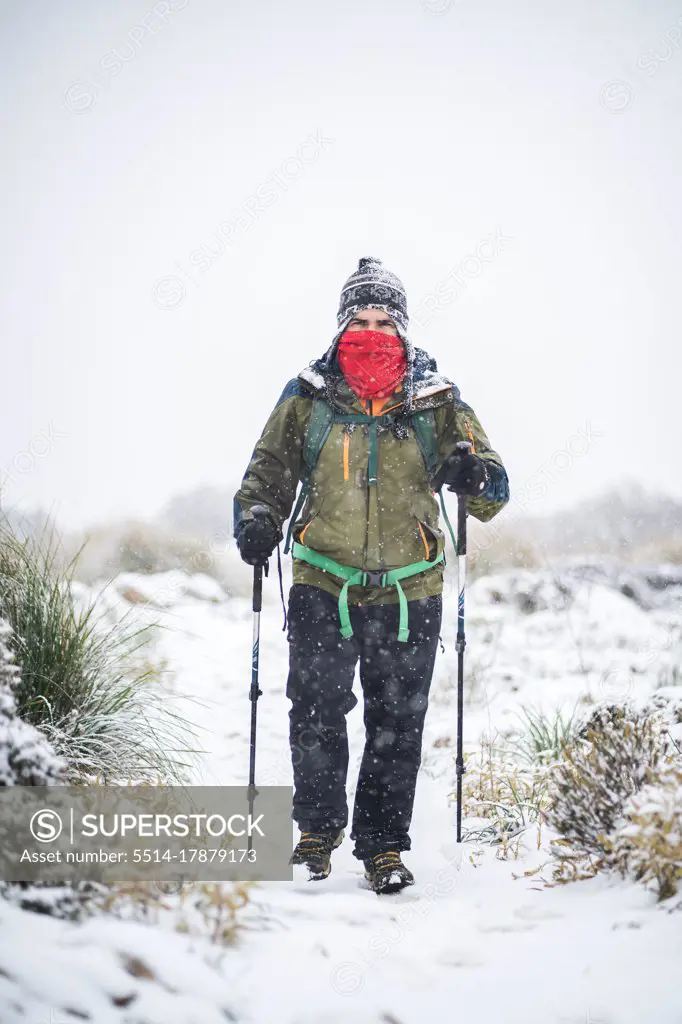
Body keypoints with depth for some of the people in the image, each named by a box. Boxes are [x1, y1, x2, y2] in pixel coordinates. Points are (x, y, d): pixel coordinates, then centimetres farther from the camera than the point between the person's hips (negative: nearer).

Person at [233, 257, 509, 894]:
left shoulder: (437, 401, 3)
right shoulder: (308, 398, 4)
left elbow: (494, 495, 3)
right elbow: (269, 471, 12)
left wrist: (475, 475, -21)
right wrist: (256, 518, -9)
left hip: (409, 590, 0)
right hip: (323, 583, 0)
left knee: (397, 724, 5)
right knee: (316, 711, -6)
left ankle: (383, 845, 18)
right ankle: (318, 827, 15)